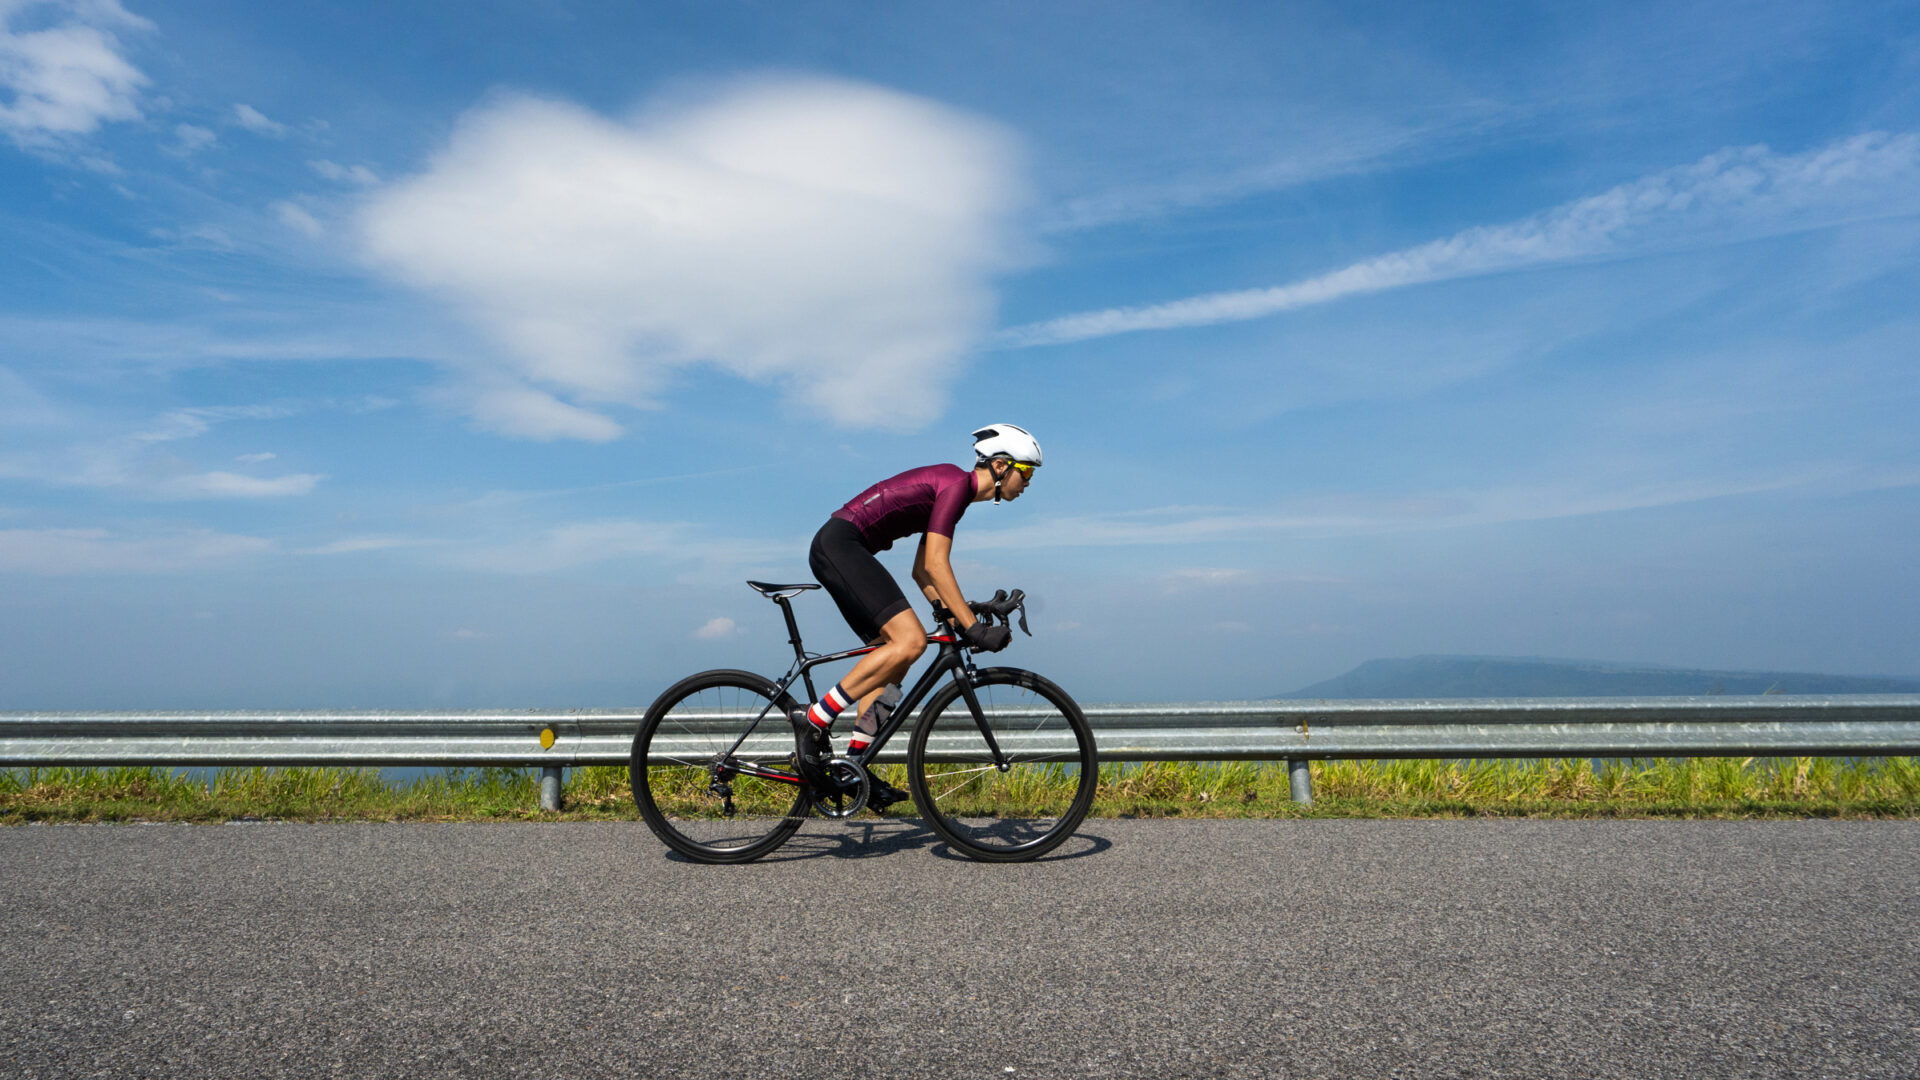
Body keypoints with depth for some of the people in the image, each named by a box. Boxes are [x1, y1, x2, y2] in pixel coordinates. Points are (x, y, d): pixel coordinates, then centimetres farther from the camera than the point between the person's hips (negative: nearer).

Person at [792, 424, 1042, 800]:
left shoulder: (955, 491, 19)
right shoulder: (956, 483, -11)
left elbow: (922, 571, 20)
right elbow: (936, 564, -20)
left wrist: (955, 618, 11)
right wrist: (974, 628, -19)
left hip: (839, 550, 11)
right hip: (839, 544, -11)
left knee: (894, 653, 9)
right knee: (910, 639, -19)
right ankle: (814, 719, -15)